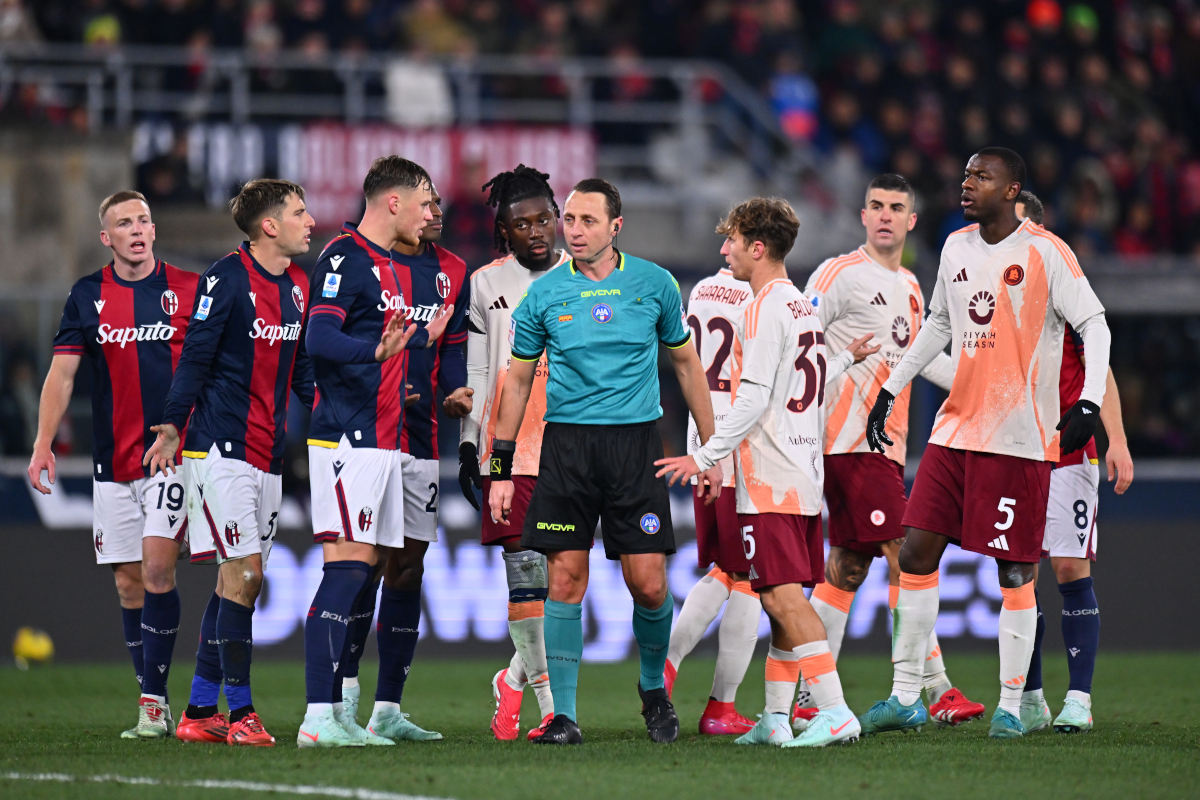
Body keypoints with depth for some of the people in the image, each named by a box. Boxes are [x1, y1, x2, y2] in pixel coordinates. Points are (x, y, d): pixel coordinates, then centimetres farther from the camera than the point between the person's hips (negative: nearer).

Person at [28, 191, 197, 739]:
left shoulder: (187, 289, 2)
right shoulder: (88, 296, 6)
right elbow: (62, 372, 3)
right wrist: (43, 443, -7)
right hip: (114, 461, 3)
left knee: (157, 568, -15)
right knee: (129, 582, 4)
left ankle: (154, 701, -12)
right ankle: (154, 707, 11)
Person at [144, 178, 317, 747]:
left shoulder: (298, 286, 13)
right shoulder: (226, 279, -10)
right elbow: (195, 358, -10)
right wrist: (171, 429, -13)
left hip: (269, 453, 8)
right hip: (219, 446, -8)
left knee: (238, 580, 8)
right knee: (244, 573, -12)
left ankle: (200, 712, 13)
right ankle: (239, 712, -9)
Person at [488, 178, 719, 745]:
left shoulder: (654, 284, 3)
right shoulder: (543, 294, 2)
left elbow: (685, 363, 13)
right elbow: (518, 380, 10)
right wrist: (501, 468, 6)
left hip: (635, 442, 0)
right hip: (566, 444, 0)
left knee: (648, 584, -4)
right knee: (565, 579, -6)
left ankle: (653, 687, 23)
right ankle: (563, 715, 0)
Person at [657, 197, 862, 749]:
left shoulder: (766, 309, -11)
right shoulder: (804, 307, 17)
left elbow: (754, 399, -18)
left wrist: (704, 457, -14)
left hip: (770, 477, -10)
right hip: (805, 475, 10)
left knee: (782, 595, -13)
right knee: (785, 597, 10)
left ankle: (835, 712, -20)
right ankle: (775, 719, 13)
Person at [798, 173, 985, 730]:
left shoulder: (910, 287, 20)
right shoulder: (842, 274, -6)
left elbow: (922, 358, 31)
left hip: (885, 442, 9)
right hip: (853, 438, -9)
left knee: (847, 567, 7)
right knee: (905, 558, -12)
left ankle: (809, 700, 7)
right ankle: (936, 689, -13)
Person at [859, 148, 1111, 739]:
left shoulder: (1044, 252, -7)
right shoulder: (957, 247, 12)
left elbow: (1094, 323, -7)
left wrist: (1089, 402, -19)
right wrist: (891, 390, 22)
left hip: (1021, 439, -6)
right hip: (955, 429, 6)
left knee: (1015, 573, -3)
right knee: (916, 551, 1)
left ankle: (1010, 706, 6)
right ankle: (906, 697, 7)